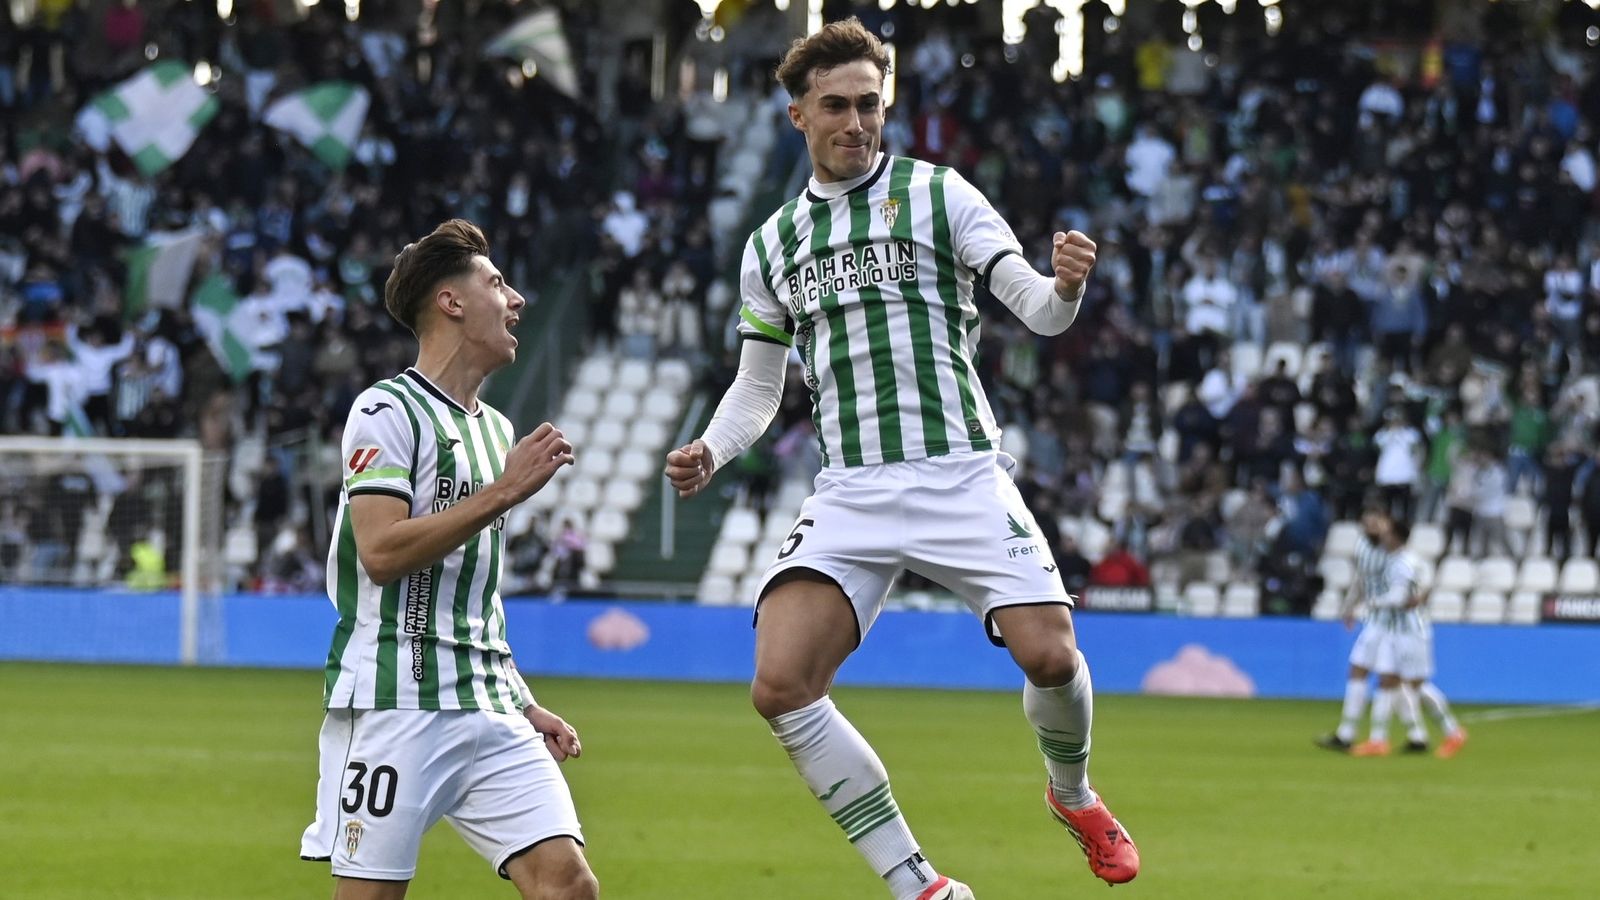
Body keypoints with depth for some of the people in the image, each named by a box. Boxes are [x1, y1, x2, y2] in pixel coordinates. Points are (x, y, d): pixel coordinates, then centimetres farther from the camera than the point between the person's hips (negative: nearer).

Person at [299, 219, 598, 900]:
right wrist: (504, 493, -15)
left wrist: (523, 705, 22)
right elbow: (382, 553, -17)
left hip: (488, 709, 7)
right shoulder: (387, 410, -4)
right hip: (392, 703, -7)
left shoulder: (497, 429, 21)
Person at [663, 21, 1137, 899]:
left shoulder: (938, 195, 3)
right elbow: (757, 386, 23)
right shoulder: (772, 244, 15)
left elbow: (1036, 310, -3)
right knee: (780, 684, -16)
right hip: (849, 491, 3)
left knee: (1049, 654, -19)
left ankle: (1073, 794, 18)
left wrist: (1065, 289, -27)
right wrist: (709, 452, 3)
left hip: (958, 472, -3)